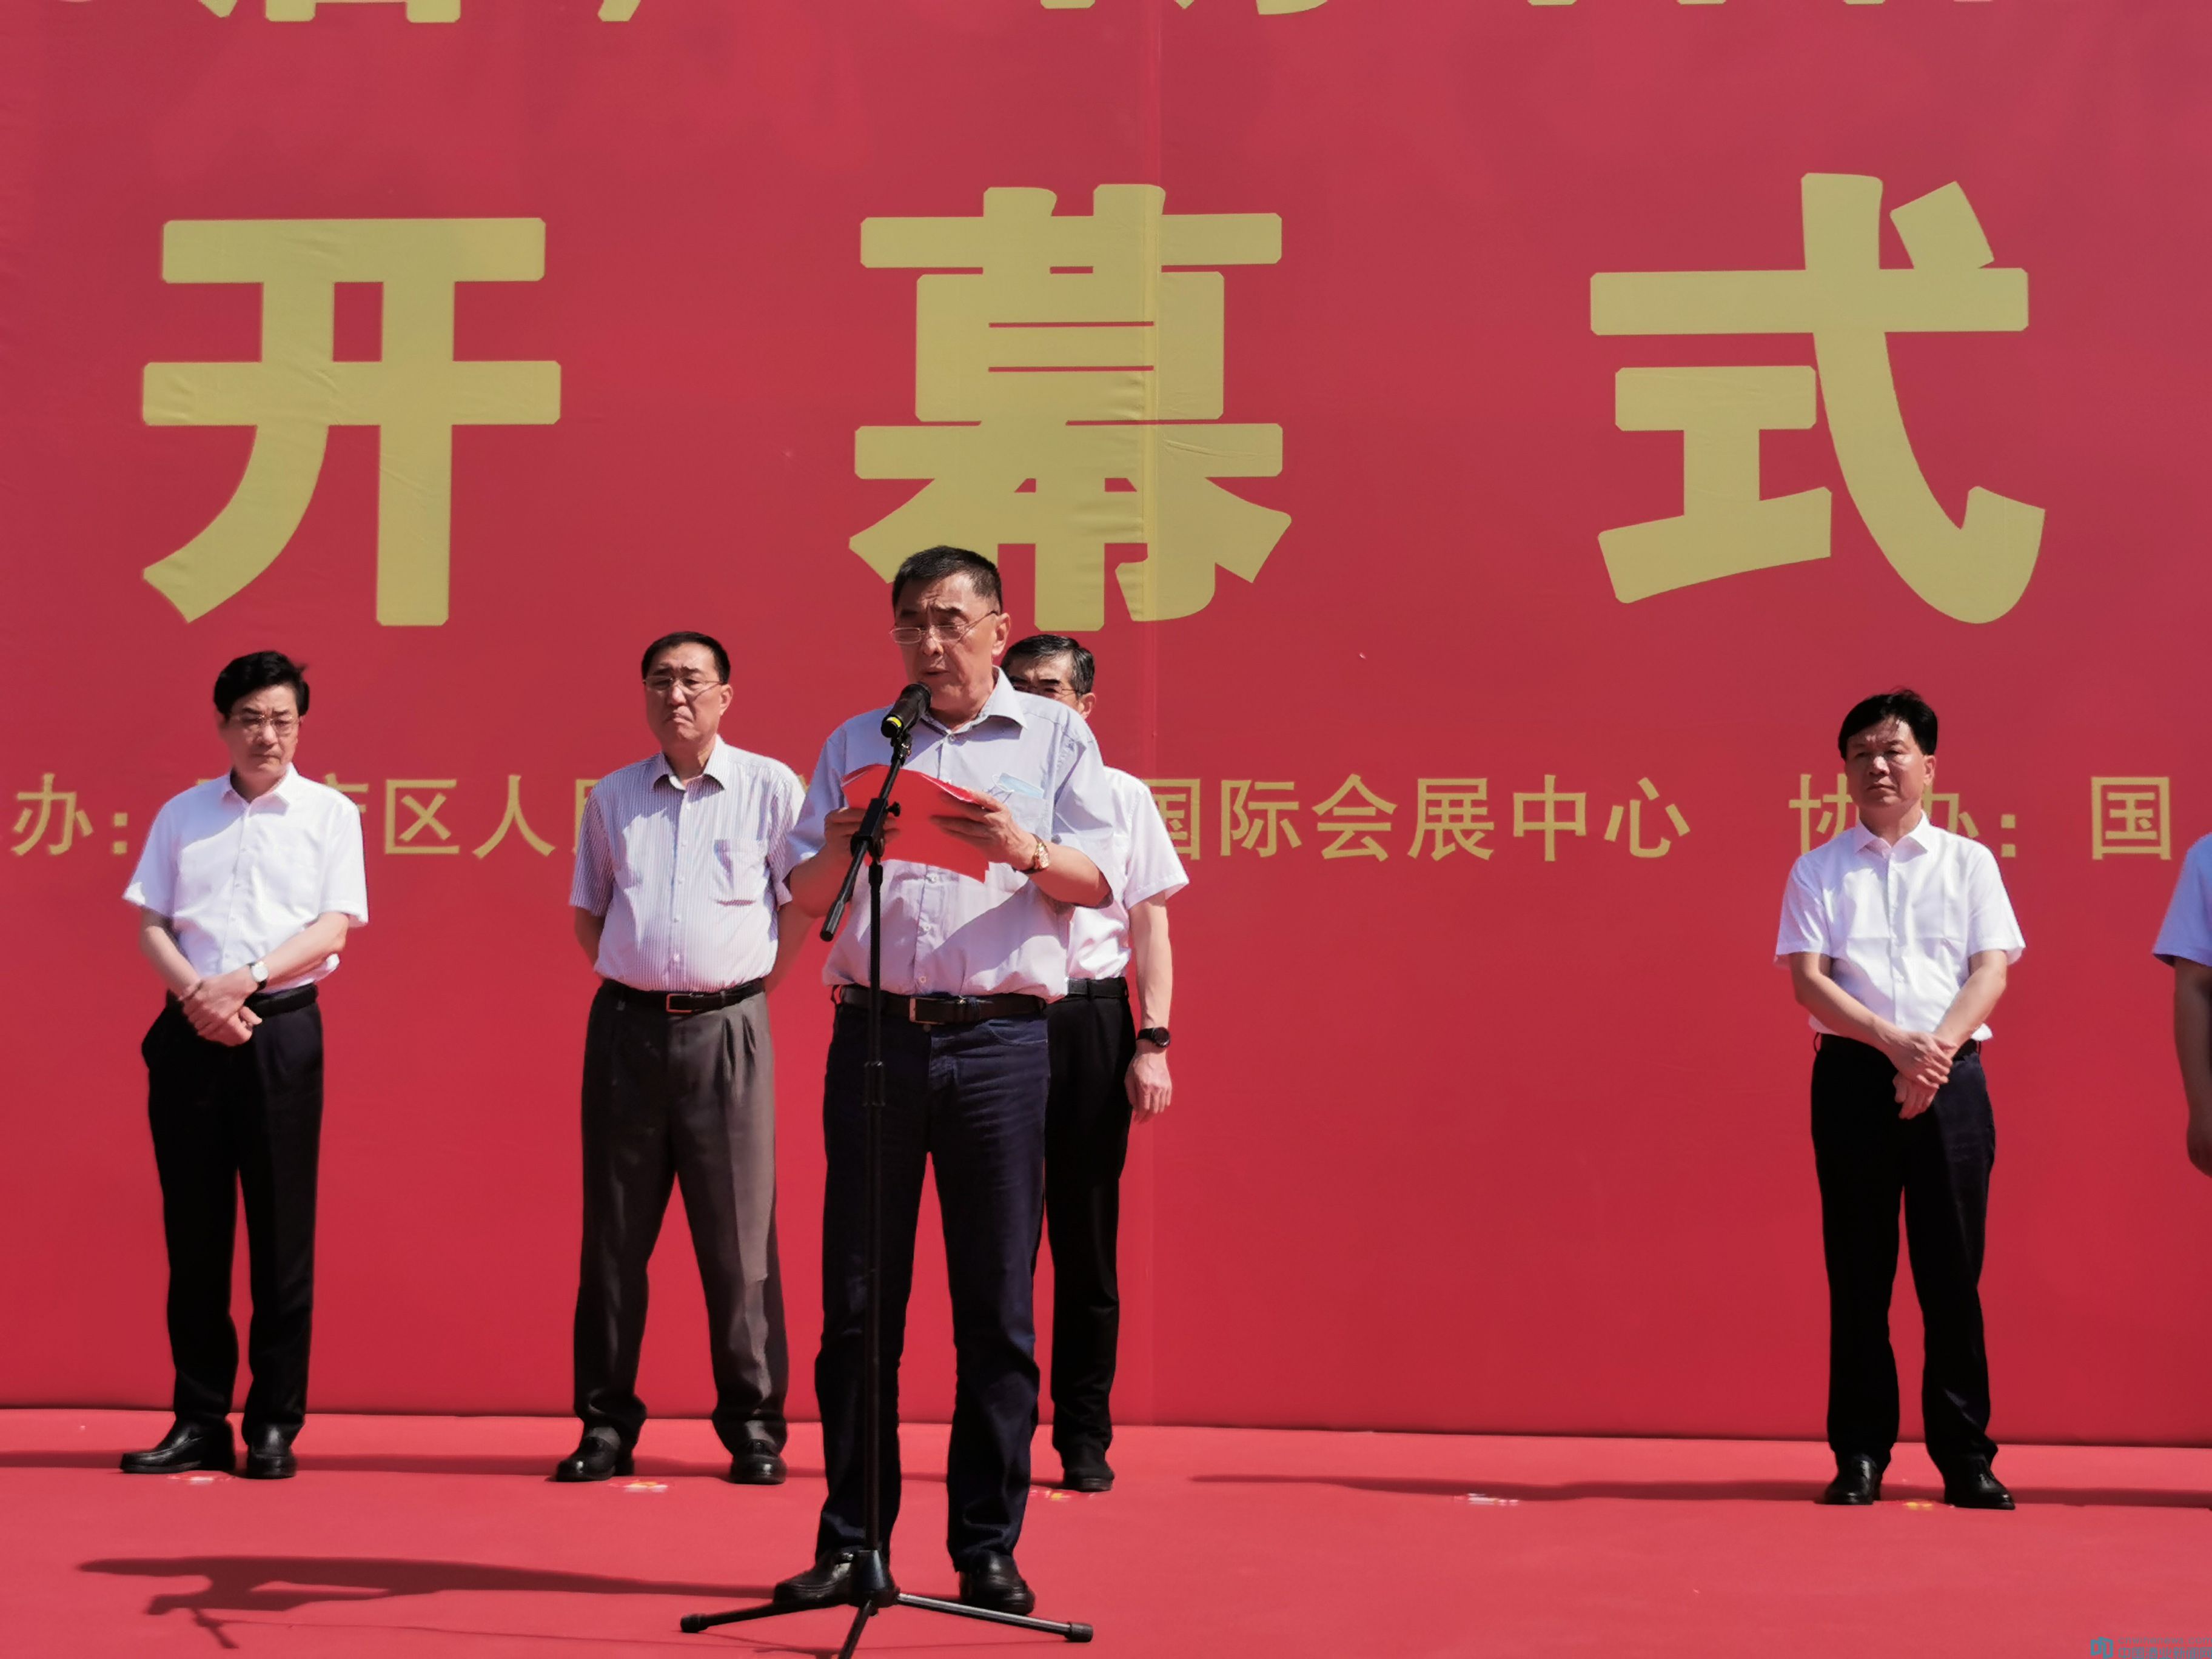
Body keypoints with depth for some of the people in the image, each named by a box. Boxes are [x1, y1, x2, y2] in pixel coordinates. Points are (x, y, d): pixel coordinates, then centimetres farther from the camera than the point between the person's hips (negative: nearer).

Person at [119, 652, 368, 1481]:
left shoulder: (329, 813, 6)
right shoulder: (181, 814, 13)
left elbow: (334, 926, -3)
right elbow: (151, 927, 8)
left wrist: (246, 978, -16)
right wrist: (195, 993, -10)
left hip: (281, 1029, -2)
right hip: (189, 1031, 2)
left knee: (282, 1231, -1)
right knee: (193, 1230, 5)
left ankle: (275, 1427, 6)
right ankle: (199, 1422, 12)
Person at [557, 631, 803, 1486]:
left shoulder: (771, 787, 3)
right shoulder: (612, 797, 12)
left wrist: (757, 982, 1)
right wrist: (633, 979, 9)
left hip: (726, 1028, -3)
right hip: (626, 1026, 3)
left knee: (738, 1237, -1)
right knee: (614, 1234, 5)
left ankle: (754, 1425, 7)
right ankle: (606, 1424, 13)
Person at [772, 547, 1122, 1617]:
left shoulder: (1054, 737, 11)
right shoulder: (855, 744, 17)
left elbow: (1101, 882, 3)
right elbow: (801, 895, 13)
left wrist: (1028, 852, -16)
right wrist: (839, 850, -9)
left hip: (1000, 1040, -2)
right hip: (874, 1034, 2)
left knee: (997, 1307, 0)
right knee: (856, 1299, 3)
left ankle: (988, 1548, 7)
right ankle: (849, 1541, 10)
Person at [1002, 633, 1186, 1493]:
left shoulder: (1122, 796, 9)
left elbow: (1150, 928, 7)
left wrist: (1153, 1043, -2)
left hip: (1091, 1016, 0)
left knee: (1087, 1233, 4)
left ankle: (1085, 1437, 12)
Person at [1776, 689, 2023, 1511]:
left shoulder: (1970, 863, 11)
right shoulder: (1818, 872, 9)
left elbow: (1992, 971, 1)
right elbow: (1807, 978, -1)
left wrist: (1938, 1049, -15)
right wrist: (1895, 1042, -15)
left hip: (1951, 1078, 0)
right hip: (1854, 1075, 0)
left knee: (1952, 1270, -1)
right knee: (1858, 1271, 2)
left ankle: (1966, 1456, 6)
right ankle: (1859, 1455, 8)